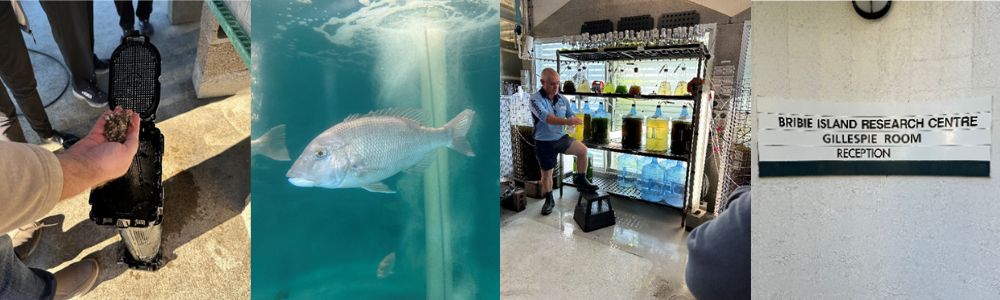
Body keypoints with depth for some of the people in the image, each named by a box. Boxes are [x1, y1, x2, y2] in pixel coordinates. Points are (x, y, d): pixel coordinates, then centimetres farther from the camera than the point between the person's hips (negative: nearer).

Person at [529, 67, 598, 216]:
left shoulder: (562, 99, -1)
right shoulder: (536, 99, -18)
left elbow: (570, 116, 6)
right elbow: (547, 118, -32)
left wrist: (576, 121, -19)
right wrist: (568, 121, -44)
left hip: (561, 137, 4)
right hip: (544, 142, -4)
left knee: (582, 149, -18)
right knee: (546, 172, 8)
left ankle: (581, 180, 1)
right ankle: (549, 200, 29)